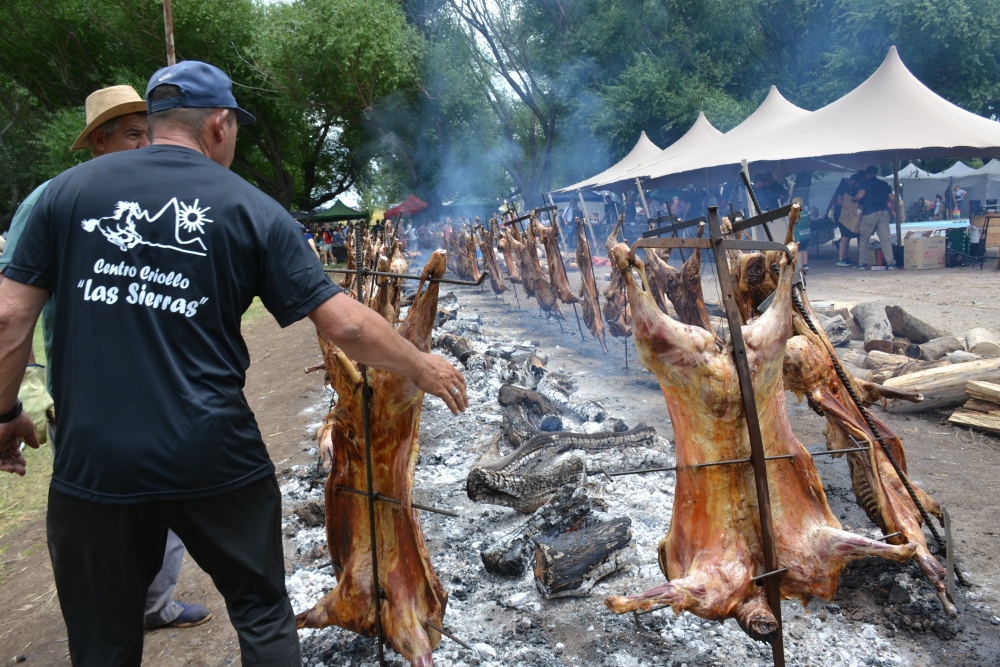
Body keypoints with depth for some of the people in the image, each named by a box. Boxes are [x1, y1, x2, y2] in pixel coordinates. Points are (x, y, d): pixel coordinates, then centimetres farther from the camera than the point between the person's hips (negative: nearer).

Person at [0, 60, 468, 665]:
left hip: (93, 459, 2)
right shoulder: (249, 208, -2)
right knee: (263, 615, 19)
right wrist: (422, 368, 7)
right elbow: (345, 324, -6)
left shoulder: (68, 191, 3)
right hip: (214, 457, -1)